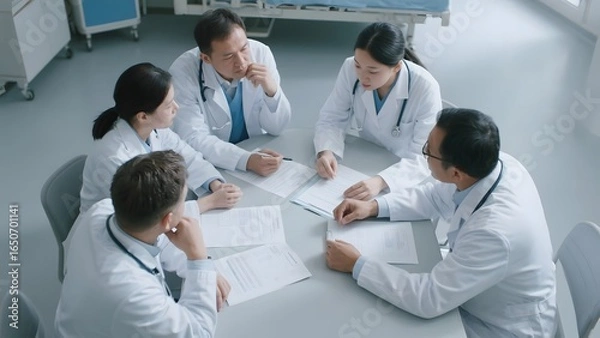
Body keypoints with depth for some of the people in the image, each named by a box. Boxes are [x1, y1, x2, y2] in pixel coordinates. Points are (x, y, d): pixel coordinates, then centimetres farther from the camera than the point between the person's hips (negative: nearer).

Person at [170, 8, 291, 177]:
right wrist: (246, 160, -35)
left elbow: (276, 127, -7)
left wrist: (272, 91, -26)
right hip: (209, 164, -3)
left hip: (256, 152, 3)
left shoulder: (260, 53, -12)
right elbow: (193, 138, -22)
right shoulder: (183, 72, -20)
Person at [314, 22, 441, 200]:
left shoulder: (425, 88, -25)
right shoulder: (350, 69, -16)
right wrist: (326, 151, -28)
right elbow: (331, 119, -7)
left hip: (407, 176, -2)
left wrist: (382, 181, -42)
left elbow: (425, 158, -26)